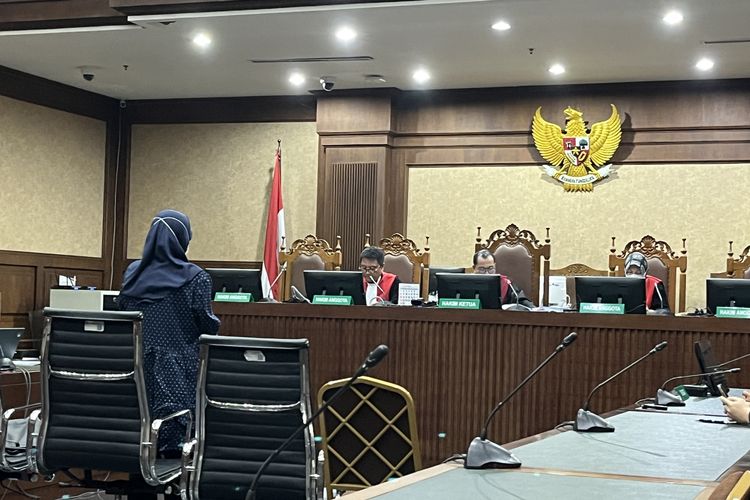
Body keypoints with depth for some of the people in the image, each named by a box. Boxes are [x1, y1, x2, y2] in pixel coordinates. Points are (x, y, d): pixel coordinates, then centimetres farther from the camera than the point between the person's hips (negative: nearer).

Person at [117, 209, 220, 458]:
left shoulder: (133, 272, 4)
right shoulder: (195, 278, -10)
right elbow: (207, 323, -12)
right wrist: (215, 325, 11)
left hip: (139, 362, 5)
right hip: (179, 370, -4)